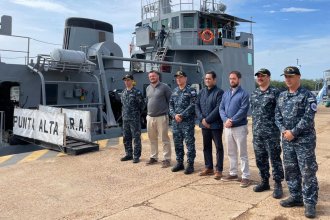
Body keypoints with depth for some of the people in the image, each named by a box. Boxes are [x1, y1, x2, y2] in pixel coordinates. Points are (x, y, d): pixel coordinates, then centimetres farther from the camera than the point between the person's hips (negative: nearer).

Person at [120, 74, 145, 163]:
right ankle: (129, 154, 26)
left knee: (136, 138, -1)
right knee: (126, 138, 13)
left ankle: (136, 156, 7)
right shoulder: (123, 92, 11)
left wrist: (137, 113, 2)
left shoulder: (136, 92, -8)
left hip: (135, 119, -7)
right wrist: (123, 113, 12)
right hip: (125, 118, 7)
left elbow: (142, 104, -5)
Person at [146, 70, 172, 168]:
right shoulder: (148, 88, 13)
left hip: (161, 117, -6)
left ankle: (167, 159, 6)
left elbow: (170, 101, -5)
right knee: (152, 139, 14)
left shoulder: (164, 87, -6)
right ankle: (153, 157, 26)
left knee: (165, 139, -1)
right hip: (150, 117, 6)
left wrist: (168, 112, -7)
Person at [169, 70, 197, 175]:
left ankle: (190, 164, 8)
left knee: (189, 143, -1)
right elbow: (171, 105, 11)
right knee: (177, 143, 12)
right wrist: (174, 115, -6)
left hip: (188, 121, -6)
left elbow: (192, 106, -12)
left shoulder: (191, 91, -4)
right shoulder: (174, 91, 14)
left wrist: (181, 115, -16)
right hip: (175, 121, 6)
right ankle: (179, 163, 24)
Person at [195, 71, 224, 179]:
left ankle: (219, 170, 10)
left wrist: (207, 119, -17)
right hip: (204, 124, 6)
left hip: (216, 125, -6)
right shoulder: (202, 92, 12)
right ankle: (208, 168, 25)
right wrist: (202, 119, -8)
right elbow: (197, 106, 7)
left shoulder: (219, 92, -7)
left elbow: (218, 108, -16)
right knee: (206, 146, 13)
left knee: (218, 147, 2)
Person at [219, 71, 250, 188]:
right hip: (227, 127, 6)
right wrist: (226, 120, -13)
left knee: (243, 153, 1)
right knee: (231, 152, 15)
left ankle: (245, 177, 9)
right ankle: (233, 174, 27)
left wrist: (232, 121, -21)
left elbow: (243, 110, -17)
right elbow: (221, 108, 4)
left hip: (240, 127, -6)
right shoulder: (226, 93, 11)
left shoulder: (244, 94, -7)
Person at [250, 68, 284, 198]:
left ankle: (278, 185, 14)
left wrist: (279, 126, -9)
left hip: (271, 132, -6)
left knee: (275, 159, 2)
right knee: (260, 159, 13)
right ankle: (264, 182, 27)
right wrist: (256, 125, 15)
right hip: (257, 133, 6)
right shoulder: (253, 94, 12)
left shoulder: (275, 92, -7)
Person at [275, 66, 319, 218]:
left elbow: (308, 118, -15)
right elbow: (277, 116, 9)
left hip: (304, 139, -6)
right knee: (290, 170, 13)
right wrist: (284, 130, -7)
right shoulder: (282, 96, 11)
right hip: (287, 139, 6)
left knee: (307, 172, -1)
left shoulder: (307, 95, -7)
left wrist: (293, 132, -17)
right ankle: (296, 197, 27)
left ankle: (310, 203, 9)